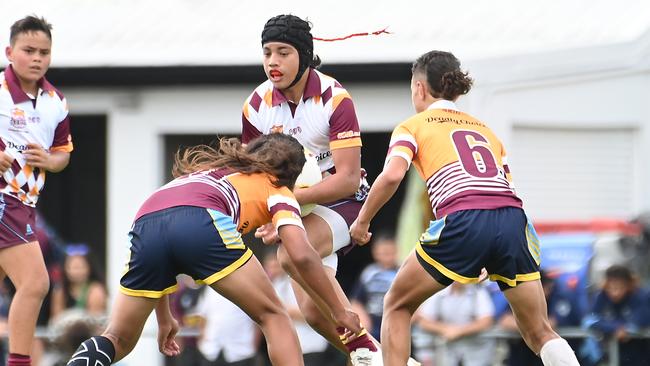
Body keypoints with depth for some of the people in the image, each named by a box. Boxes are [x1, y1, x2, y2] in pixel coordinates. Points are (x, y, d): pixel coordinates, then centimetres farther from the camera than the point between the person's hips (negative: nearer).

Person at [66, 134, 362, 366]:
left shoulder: (205, 170, 44)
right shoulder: (276, 190, 30)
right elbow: (302, 255, 15)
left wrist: (163, 319, 49)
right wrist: (339, 312, 25)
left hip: (145, 221, 4)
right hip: (203, 221, -4)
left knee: (119, 341, 18)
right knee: (273, 316, 14)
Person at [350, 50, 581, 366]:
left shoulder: (412, 126, 16)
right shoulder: (485, 130, 30)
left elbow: (392, 175, -2)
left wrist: (362, 222, 11)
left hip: (462, 223, -4)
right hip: (513, 220, 4)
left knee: (396, 307, 19)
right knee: (539, 333, 11)